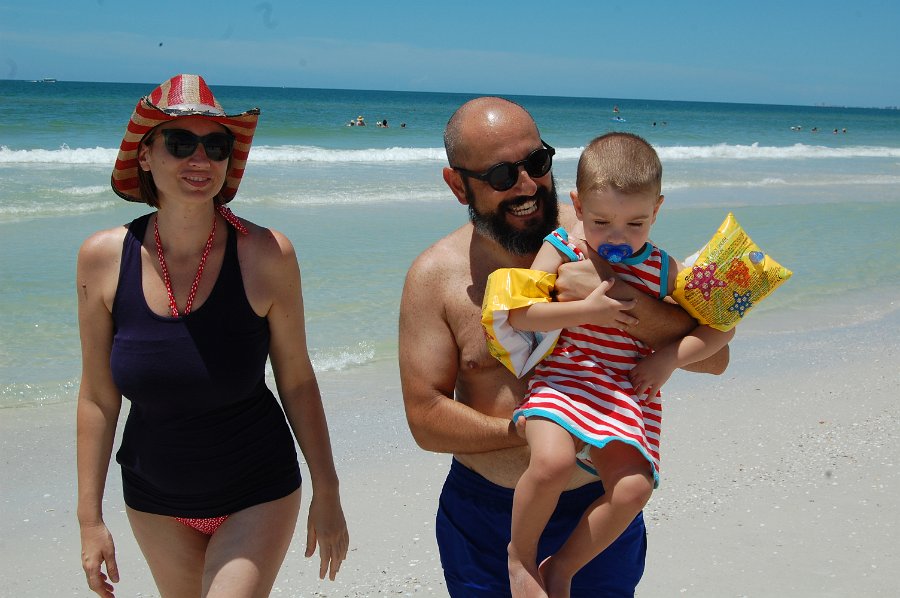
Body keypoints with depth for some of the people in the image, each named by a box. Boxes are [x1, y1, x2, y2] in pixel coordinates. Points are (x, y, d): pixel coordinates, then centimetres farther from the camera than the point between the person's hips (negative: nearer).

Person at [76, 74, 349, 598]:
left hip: (259, 496, -2)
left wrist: (327, 494, -2)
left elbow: (297, 382, -8)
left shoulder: (266, 254, -17)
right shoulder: (103, 258, -12)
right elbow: (97, 397, -4)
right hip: (154, 501, 3)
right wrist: (90, 518, 0)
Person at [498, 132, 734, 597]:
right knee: (552, 462, -32)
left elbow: (721, 327, 11)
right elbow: (517, 314, -10)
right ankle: (521, 554, 0)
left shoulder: (664, 271, 6)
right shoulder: (561, 249, 1)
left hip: (628, 396, 3)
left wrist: (671, 358, -5)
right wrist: (588, 310, -17)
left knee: (632, 488, -21)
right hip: (563, 380, -2)